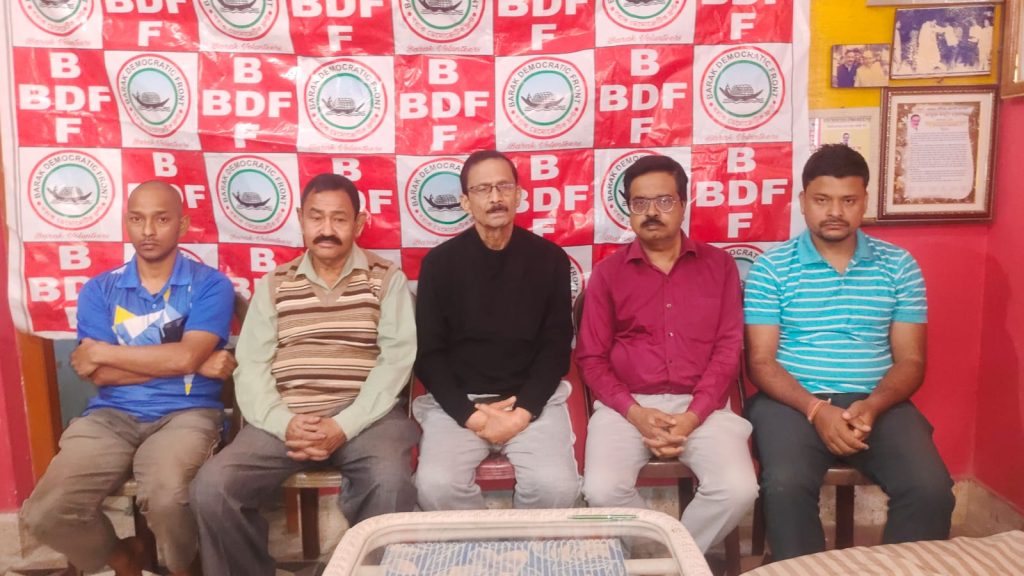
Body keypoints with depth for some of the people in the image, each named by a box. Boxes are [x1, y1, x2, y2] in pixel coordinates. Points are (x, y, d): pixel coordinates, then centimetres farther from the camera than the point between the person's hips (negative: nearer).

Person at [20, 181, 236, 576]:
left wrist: (102, 352, -4)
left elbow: (185, 356, -13)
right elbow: (100, 376, -3)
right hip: (111, 415, 3)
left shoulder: (211, 285, 1)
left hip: (186, 412, -3)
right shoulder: (98, 290, 9)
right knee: (45, 512, -19)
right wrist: (196, 365, -10)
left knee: (168, 497, -34)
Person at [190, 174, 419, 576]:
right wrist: (284, 423, -13)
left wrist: (344, 426, -15)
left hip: (365, 415, -2)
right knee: (211, 487, -20)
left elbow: (397, 359, -3)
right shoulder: (273, 285, 15)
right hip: (286, 418, 3)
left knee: (391, 484, -33)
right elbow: (251, 366, 6)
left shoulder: (387, 279, 7)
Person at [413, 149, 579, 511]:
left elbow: (555, 347, 2)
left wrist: (523, 412, -11)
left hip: (532, 399, 1)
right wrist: (470, 415, -12)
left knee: (557, 486, -23)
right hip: (457, 401, 0)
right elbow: (430, 353, 0)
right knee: (436, 486, -25)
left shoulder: (549, 259, 3)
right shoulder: (440, 262, 1)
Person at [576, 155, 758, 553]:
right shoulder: (608, 272, 8)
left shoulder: (719, 265, 9)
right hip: (627, 405, 0)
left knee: (739, 489, -24)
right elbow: (591, 357, 4)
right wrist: (635, 413, -13)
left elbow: (728, 348, 2)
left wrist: (691, 417, -12)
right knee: (602, 490, -26)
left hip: (701, 406, 1)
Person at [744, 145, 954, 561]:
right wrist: (815, 409, -18)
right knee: (786, 486, -29)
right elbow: (761, 361, -2)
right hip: (793, 401, -2)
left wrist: (872, 405, -14)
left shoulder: (899, 266, 8)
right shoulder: (771, 268, 1)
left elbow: (910, 359, 6)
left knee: (931, 490, -21)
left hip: (878, 403, 3)